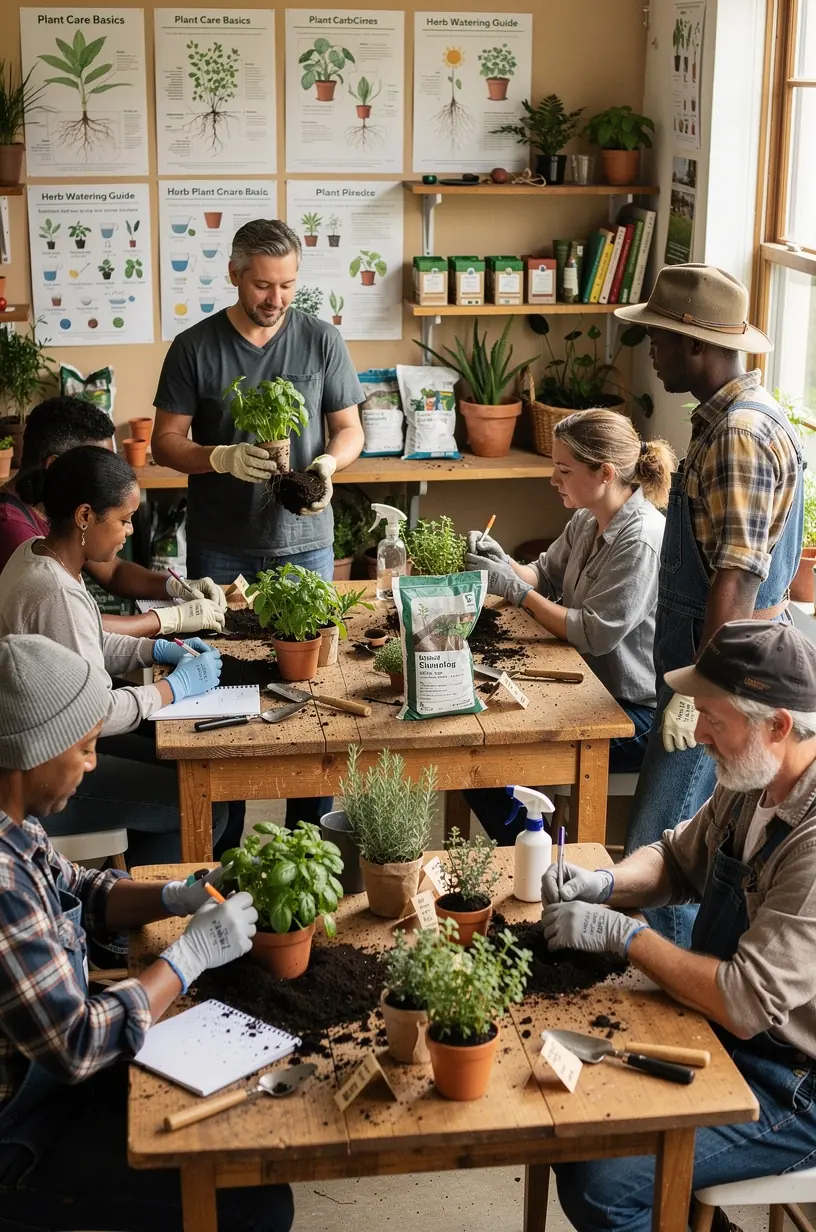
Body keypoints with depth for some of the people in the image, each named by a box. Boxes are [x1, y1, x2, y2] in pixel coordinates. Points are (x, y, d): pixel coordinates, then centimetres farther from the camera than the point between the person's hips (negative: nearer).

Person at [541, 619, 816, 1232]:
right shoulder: (751, 785, -2)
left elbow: (746, 1004, -30)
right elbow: (677, 859, 15)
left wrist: (622, 933, -22)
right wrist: (603, 883, -4)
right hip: (720, 1026, 9)